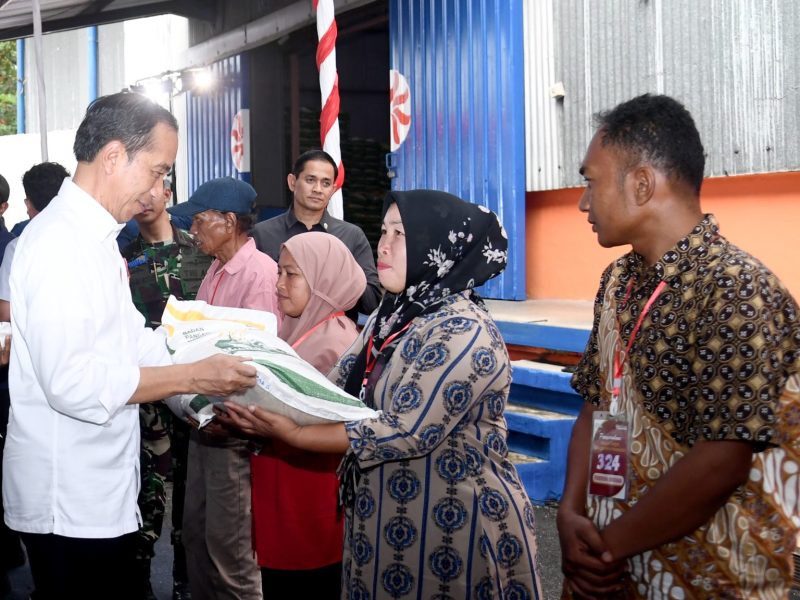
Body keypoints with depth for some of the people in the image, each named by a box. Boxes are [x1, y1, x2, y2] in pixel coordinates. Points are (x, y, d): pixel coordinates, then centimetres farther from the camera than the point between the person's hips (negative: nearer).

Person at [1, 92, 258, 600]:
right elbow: (72, 382, -26)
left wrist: (215, 367, 2)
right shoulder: (58, 242, -20)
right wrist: (194, 377, -22)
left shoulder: (95, 236, 12)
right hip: (71, 500, -9)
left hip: (103, 483, 9)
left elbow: (133, 338, 12)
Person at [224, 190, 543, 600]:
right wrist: (263, 404, -13)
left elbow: (407, 433, -26)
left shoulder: (463, 332, -20)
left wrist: (292, 433, -24)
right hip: (386, 520, 7)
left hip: (452, 526, -7)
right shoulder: (390, 316, 6)